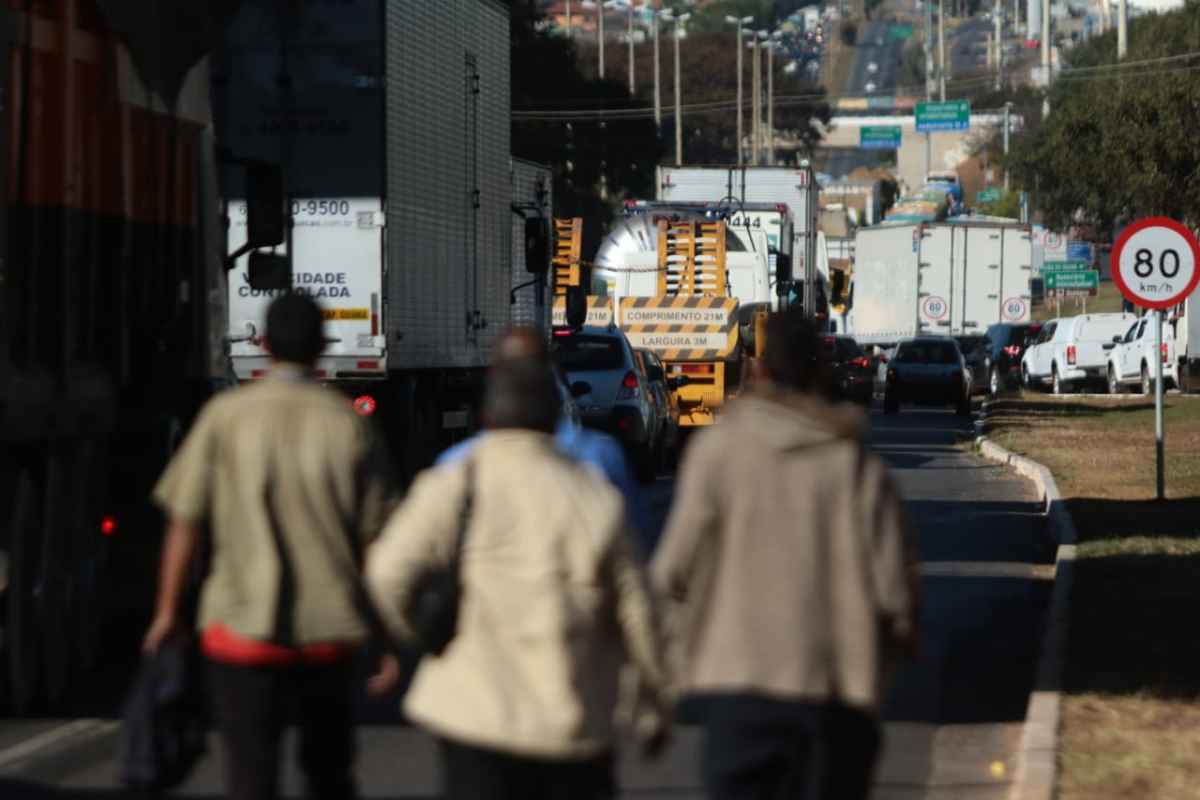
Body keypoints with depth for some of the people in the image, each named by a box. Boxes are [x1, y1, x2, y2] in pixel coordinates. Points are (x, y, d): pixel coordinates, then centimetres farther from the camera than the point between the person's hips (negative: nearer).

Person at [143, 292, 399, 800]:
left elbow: (184, 524, -3)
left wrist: (167, 613, 8)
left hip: (245, 625, -2)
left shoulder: (225, 416, -4)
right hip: (327, 629, 2)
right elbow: (379, 541, -1)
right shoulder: (349, 425, -1)